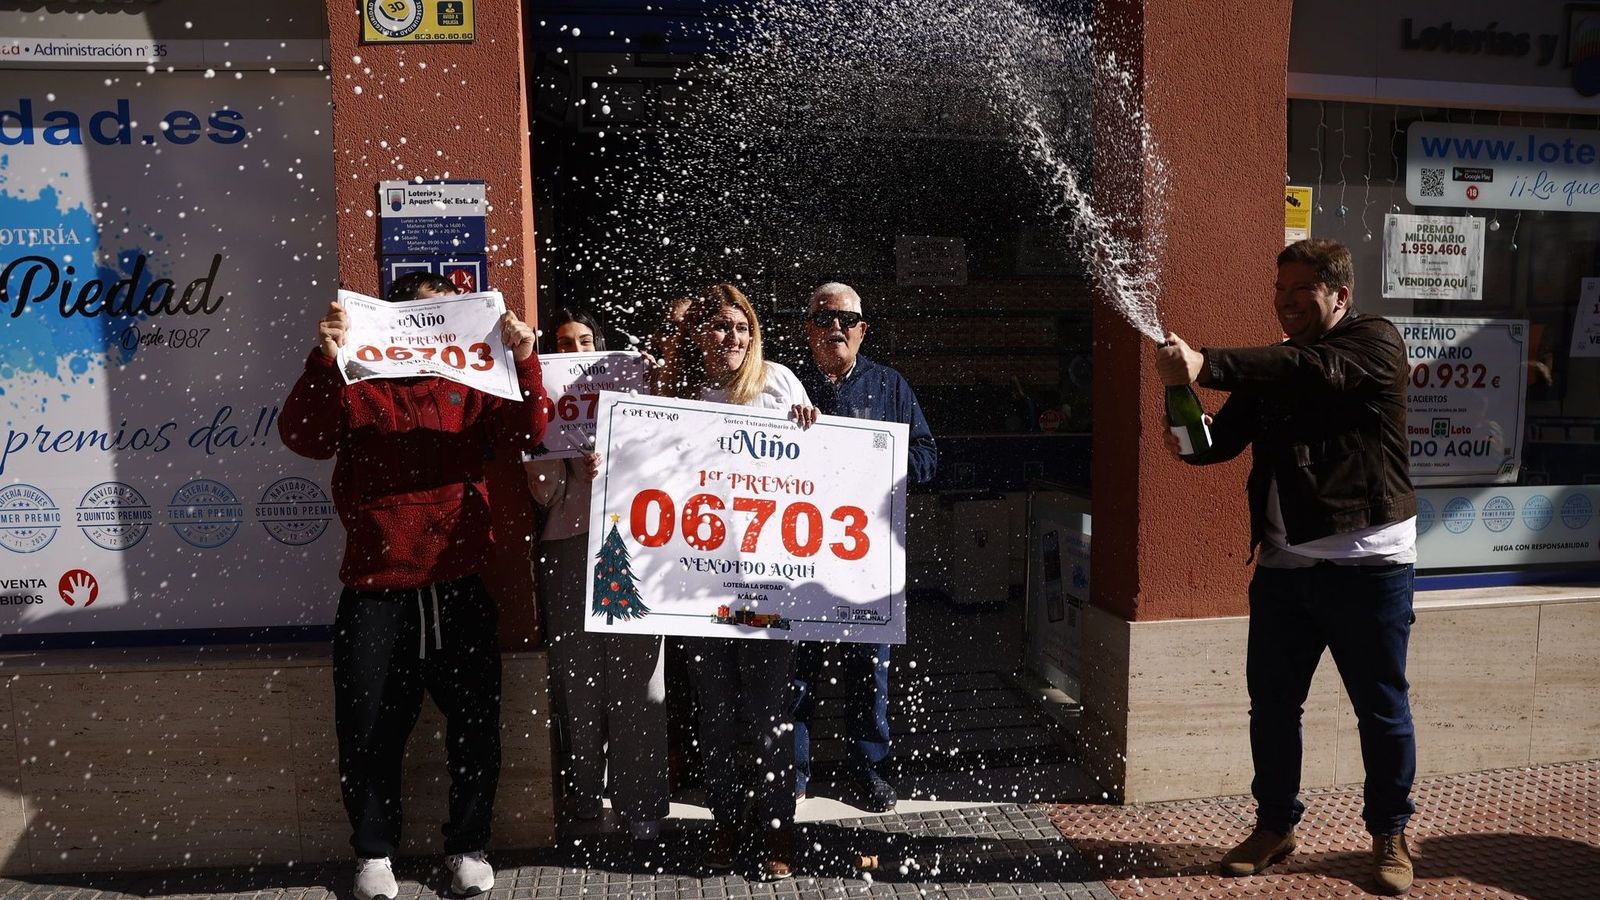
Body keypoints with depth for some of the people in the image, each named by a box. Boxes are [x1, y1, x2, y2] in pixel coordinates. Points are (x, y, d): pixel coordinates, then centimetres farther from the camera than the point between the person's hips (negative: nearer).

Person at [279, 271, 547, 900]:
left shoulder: (471, 387, 10)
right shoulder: (356, 386, 7)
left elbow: (523, 435, -3)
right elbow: (303, 437, -8)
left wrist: (524, 361, -17)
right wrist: (324, 360, -20)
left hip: (459, 590, 1)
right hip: (374, 596, -1)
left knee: (476, 725, 7)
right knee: (369, 732, 7)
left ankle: (468, 847, 24)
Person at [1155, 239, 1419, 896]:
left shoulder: (1376, 344, -5)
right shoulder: (1271, 367, 14)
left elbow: (1313, 373, -26)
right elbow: (1225, 438, 10)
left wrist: (1205, 366, -36)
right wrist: (1188, 440, -15)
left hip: (1366, 563, -5)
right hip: (1284, 564, 5)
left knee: (1382, 709, 8)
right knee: (1272, 703, 10)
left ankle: (1390, 835, 27)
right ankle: (1275, 825, 27)